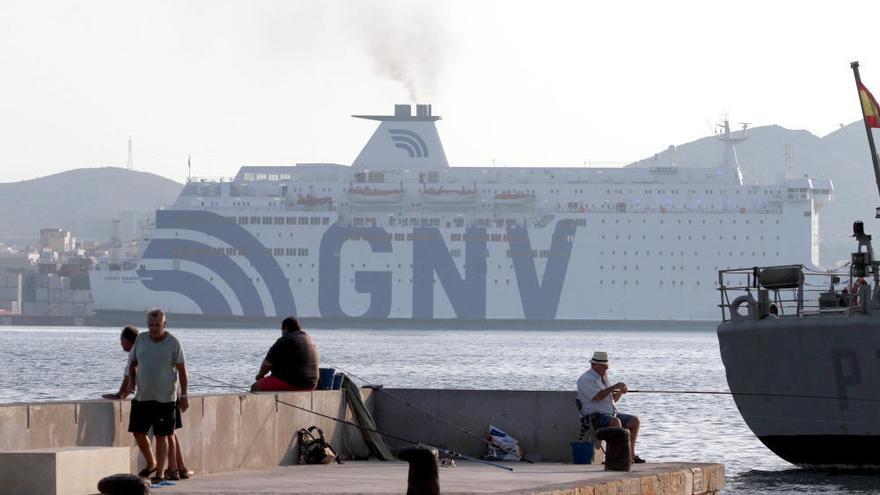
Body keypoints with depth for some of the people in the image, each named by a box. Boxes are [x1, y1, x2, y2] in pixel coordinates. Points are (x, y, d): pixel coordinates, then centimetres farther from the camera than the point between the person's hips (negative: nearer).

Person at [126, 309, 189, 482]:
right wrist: (131, 380, -1)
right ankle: (151, 464, 28)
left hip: (164, 398, -5)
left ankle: (160, 473, 5)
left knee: (161, 436, -2)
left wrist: (184, 395, -8)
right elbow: (133, 363, 16)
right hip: (142, 396, 5)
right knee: (138, 432, 7)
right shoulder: (141, 339, 5)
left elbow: (182, 370, -5)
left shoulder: (173, 343, -7)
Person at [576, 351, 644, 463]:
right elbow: (598, 396, -24)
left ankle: (631, 454, -2)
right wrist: (614, 387, -19)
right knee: (615, 422, -35)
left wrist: (620, 392, 1)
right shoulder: (586, 379, -10)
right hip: (595, 416, -9)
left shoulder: (605, 377, 19)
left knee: (634, 420, 0)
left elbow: (613, 399, 21)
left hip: (611, 413, 9)